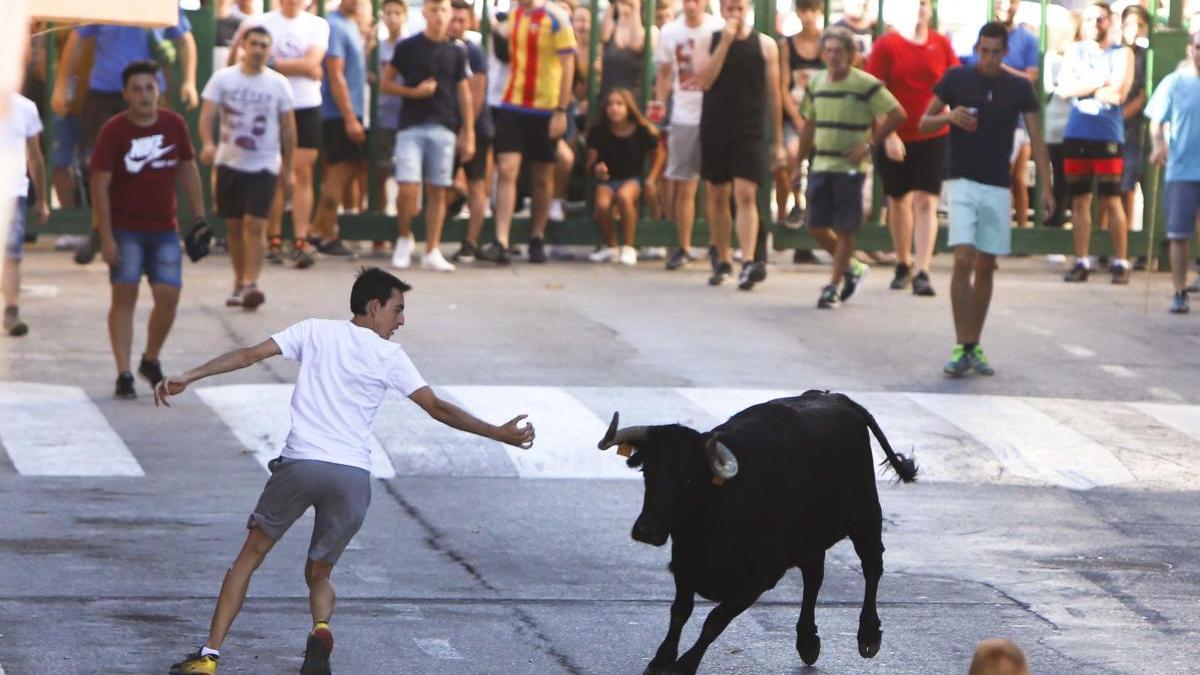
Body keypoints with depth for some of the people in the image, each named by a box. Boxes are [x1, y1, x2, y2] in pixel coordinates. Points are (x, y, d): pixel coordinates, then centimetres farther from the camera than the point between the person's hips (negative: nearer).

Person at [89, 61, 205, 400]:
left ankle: (151, 361, 21)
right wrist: (106, 237, -15)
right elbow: (100, 184, -11)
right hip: (125, 229, -3)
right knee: (124, 297, -4)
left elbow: (188, 169, 12)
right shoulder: (113, 131, -11)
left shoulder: (174, 125, 0)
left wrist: (199, 216, 8)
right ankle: (124, 374, 0)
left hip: (164, 229, 3)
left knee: (168, 297, -2)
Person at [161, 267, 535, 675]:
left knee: (250, 557, 14)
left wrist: (188, 377, 5)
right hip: (353, 474, 0)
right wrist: (500, 433, 12)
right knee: (318, 573, 17)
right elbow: (438, 409, 6)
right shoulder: (389, 356, 8)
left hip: (299, 463, 0)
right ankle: (321, 629, -17)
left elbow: (250, 354, 4)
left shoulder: (315, 331, 11)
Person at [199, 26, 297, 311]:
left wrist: (288, 169, 6)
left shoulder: (279, 84, 0)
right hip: (229, 162, 1)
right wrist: (207, 143, -29)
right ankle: (239, 283, 19)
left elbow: (288, 128, 6)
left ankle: (251, 284, -15)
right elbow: (207, 113, -10)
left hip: (264, 165, -1)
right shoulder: (223, 78, -1)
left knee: (255, 224, -13)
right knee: (233, 225, 7)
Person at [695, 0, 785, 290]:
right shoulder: (709, 41, 5)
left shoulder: (765, 45, 2)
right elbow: (705, 81, -11)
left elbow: (773, 95, 5)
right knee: (717, 196, 8)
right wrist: (726, 41, -15)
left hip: (749, 132, -2)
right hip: (714, 130, 2)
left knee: (746, 195, -13)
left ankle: (749, 262, -21)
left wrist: (778, 142, 4)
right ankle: (723, 261, 20)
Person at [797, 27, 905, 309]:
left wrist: (869, 144, -14)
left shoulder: (866, 85, -10)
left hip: (850, 167, -6)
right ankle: (851, 267, 27)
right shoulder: (816, 83, 8)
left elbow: (897, 115, -12)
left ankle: (833, 286, 10)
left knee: (844, 230, 0)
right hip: (821, 166, 6)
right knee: (816, 226, 5)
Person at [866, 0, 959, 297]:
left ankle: (922, 271, -14)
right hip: (894, 138, 0)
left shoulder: (942, 45, 1)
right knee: (898, 201, 13)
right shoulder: (886, 45, -5)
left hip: (933, 136, 0)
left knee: (925, 203, -9)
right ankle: (904, 264, 31)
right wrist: (888, 135, -14)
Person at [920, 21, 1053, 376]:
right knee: (963, 261, -13)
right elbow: (924, 123, 5)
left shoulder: (1019, 87, 1)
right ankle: (961, 347, -12)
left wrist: (1047, 186, -7)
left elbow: (1036, 139, 2)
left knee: (985, 268, 7)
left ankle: (974, 347, 15)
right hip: (962, 183, -2)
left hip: (998, 187, 2)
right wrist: (949, 116, -17)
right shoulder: (956, 78, -2)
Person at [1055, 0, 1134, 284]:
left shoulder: (1121, 54, 2)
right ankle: (1081, 262, 9)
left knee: (1111, 201, -4)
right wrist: (1100, 84, -9)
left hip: (1108, 136, -3)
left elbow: (1118, 93, -11)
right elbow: (1063, 88, -1)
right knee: (1079, 200, 4)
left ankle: (1121, 263, 0)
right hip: (1077, 134, 3)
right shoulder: (1075, 51, 12)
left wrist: (1082, 87, -5)